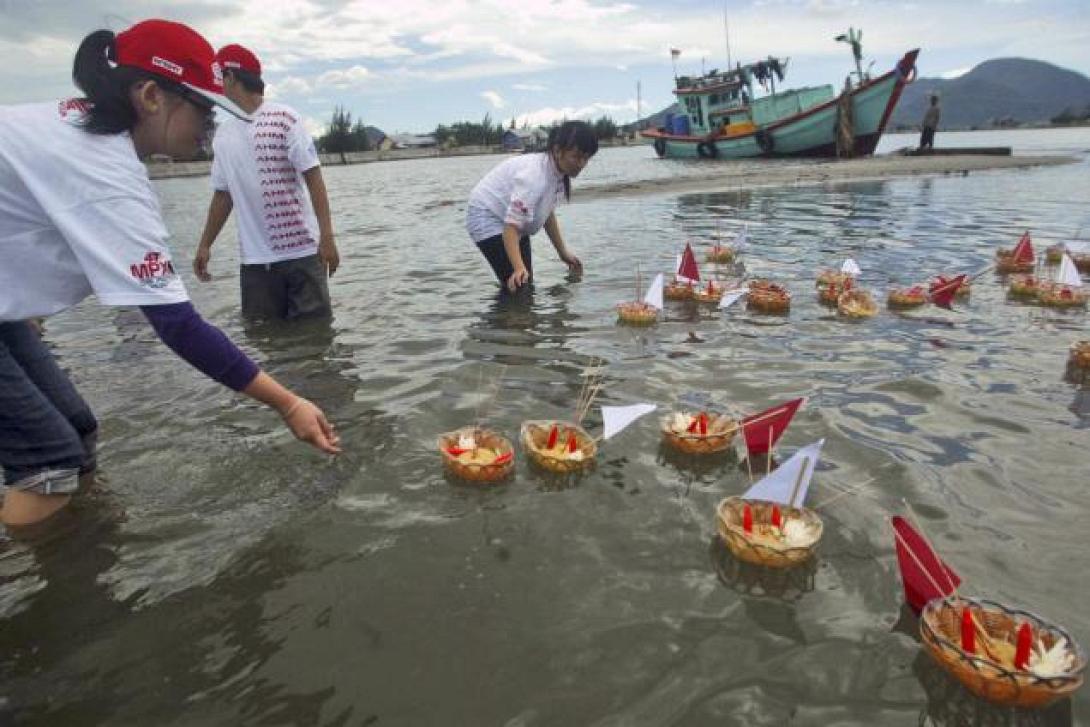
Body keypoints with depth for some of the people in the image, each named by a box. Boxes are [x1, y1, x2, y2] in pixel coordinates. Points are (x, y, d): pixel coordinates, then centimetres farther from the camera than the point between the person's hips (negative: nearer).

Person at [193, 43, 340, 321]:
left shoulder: (284, 118, -3)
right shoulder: (223, 134, 12)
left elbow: (314, 178, -7)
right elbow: (223, 194, 18)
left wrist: (327, 236, -14)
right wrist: (205, 245, 17)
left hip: (302, 251, -4)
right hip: (254, 258, 5)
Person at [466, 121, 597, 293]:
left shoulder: (559, 173, -8)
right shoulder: (534, 175, -35)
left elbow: (548, 213, 8)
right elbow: (511, 226, -39)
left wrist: (563, 252, 13)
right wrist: (519, 268, -51)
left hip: (514, 220, 9)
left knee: (527, 284, 14)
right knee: (516, 286, -18)